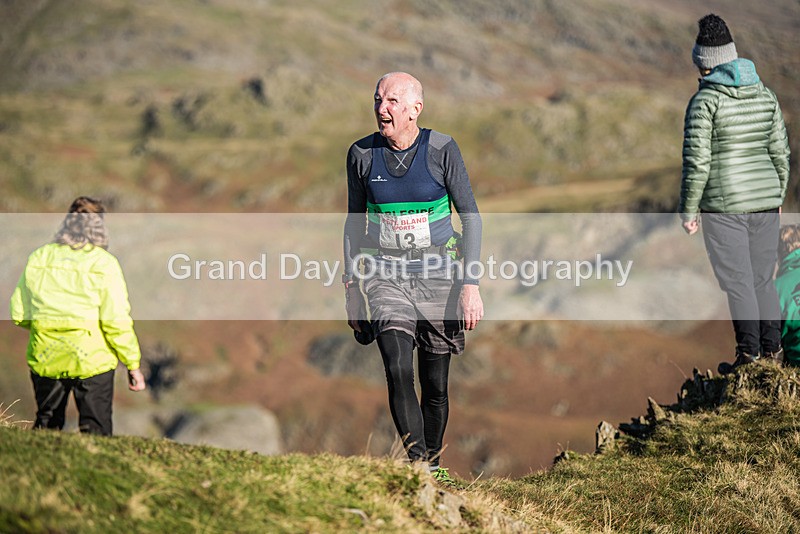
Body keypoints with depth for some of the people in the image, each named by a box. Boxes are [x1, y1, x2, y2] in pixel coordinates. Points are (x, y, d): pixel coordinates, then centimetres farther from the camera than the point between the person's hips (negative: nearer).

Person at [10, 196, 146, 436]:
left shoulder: (38, 258, 3)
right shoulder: (104, 264, -8)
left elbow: (19, 315, 6)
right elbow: (116, 321, -11)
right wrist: (133, 364, -3)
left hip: (45, 360, 3)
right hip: (92, 361, -3)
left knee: (46, 427, 19)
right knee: (96, 434, 2)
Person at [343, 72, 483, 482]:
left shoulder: (442, 150, -7)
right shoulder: (362, 154, -1)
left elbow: (470, 217, -3)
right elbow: (354, 222, 10)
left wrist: (470, 285, -10)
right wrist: (351, 288, 7)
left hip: (437, 275, -1)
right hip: (386, 276, 1)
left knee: (435, 385, 6)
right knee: (398, 370, -21)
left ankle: (434, 465, 27)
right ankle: (418, 465, -21)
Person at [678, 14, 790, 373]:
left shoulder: (704, 101, -12)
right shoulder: (764, 95, 5)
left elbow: (696, 161, -14)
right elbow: (780, 151, 9)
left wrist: (688, 210, -6)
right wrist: (777, 195, 21)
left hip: (724, 205, -5)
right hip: (764, 201, 5)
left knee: (738, 282, 0)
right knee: (762, 279, 14)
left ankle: (749, 356, 1)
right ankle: (772, 350, 15)